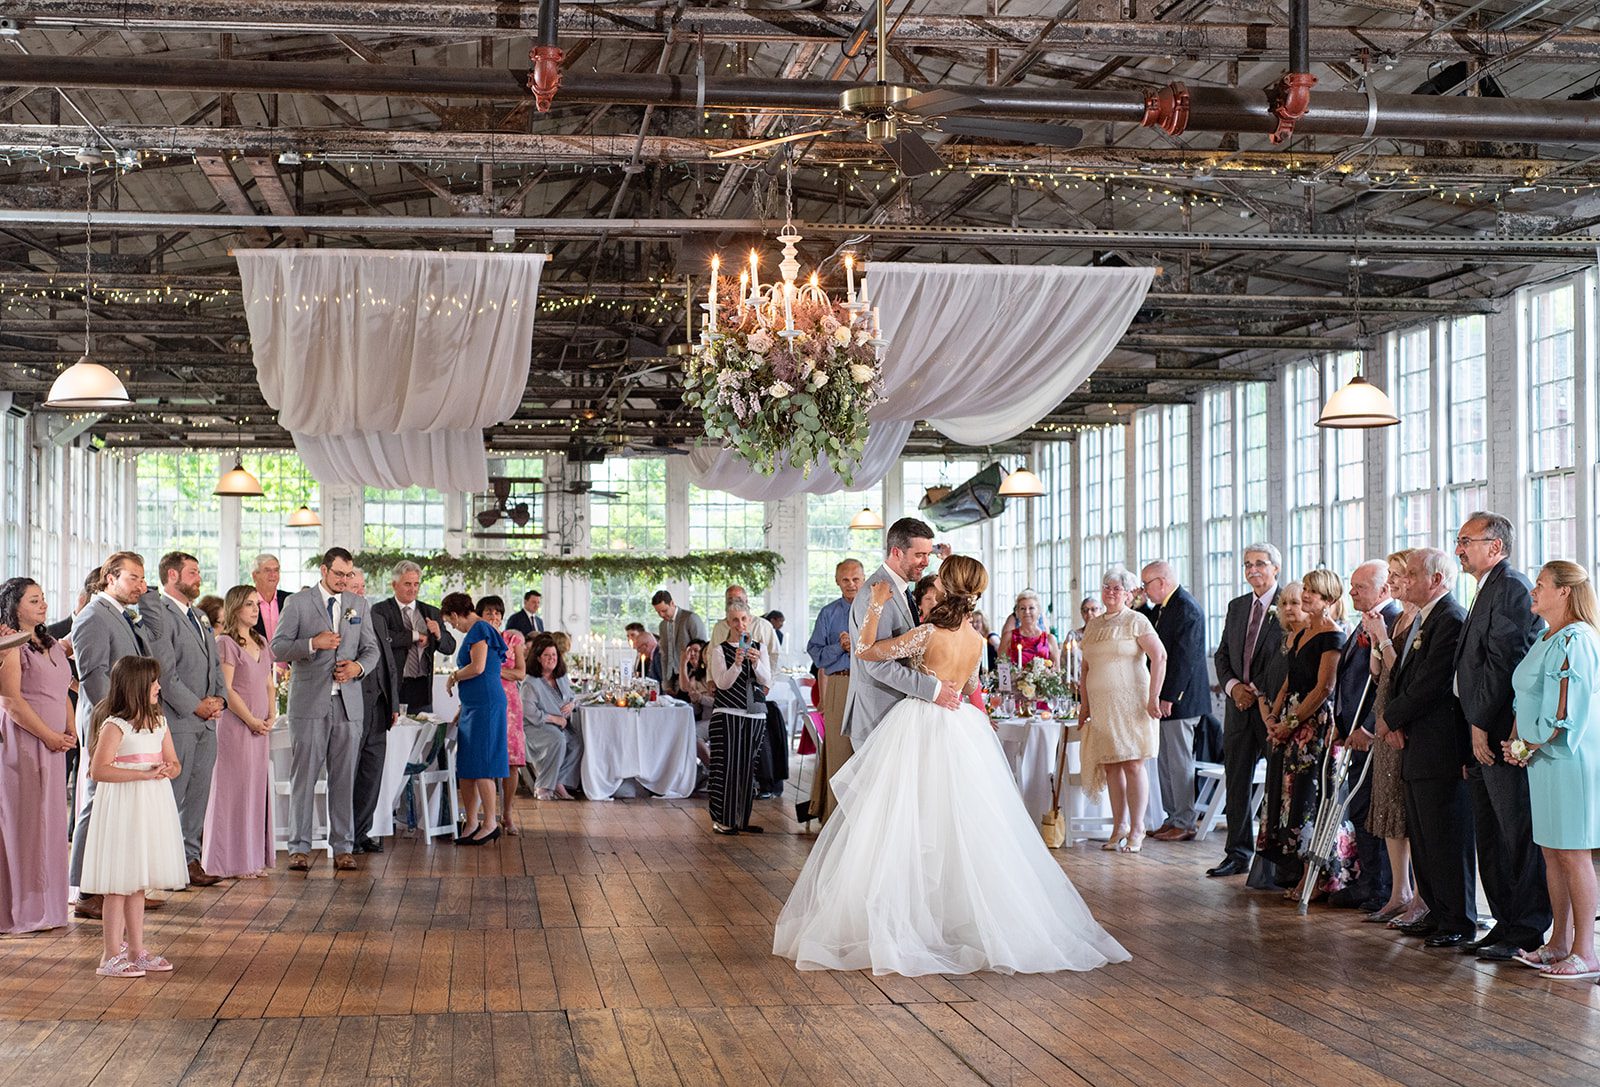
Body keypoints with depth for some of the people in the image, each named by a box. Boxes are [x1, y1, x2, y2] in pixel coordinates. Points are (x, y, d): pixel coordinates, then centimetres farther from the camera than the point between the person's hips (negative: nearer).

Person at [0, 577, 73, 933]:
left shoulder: (52, 645, 17)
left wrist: (70, 731, 5)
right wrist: (50, 736, -14)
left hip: (53, 746, 8)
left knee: (48, 823, 10)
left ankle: (44, 907, 18)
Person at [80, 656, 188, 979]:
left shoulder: (159, 722, 11)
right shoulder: (114, 726, -12)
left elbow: (174, 764, 15)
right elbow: (99, 769, -21)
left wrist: (168, 769, -9)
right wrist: (144, 773, -23)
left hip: (152, 806, 7)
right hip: (123, 807, -7)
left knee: (138, 883, 13)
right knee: (119, 884, -4)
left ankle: (136, 950, 20)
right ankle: (112, 956, 1)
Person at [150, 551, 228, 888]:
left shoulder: (199, 617, 19)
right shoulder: (159, 615, -10)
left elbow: (215, 664, 20)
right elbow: (164, 673, -16)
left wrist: (219, 699, 3)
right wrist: (195, 705, -13)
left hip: (206, 721, 8)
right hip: (177, 721, -8)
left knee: (198, 794, 10)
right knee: (171, 795, -4)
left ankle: (190, 858, 17)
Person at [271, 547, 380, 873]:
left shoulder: (359, 605, 13)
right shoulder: (298, 602, 2)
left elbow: (371, 649, 15)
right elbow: (277, 648, -3)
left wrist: (359, 666, -7)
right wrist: (314, 643, -18)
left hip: (348, 702, 3)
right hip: (309, 702, -3)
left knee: (344, 778, 5)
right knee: (303, 776, -2)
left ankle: (343, 848, 9)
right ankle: (299, 848, 3)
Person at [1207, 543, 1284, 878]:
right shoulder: (1237, 606, 14)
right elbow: (1222, 655, 16)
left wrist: (1258, 692, -13)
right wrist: (1233, 686, -3)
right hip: (1239, 706, 6)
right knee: (1236, 783, 7)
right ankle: (1238, 854, 14)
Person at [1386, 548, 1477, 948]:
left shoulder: (1451, 620, -16)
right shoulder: (1422, 620, 17)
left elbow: (1431, 684, -21)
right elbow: (1403, 678, 20)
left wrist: (1391, 717, -8)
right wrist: (1396, 719, 2)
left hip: (1441, 748, -10)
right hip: (1416, 745, 10)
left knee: (1447, 840, -4)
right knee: (1422, 838, 15)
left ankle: (1459, 922, 4)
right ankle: (1437, 914, 24)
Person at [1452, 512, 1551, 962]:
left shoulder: (1511, 587, -12)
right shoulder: (1489, 589, 20)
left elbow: (1503, 661, -18)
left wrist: (1482, 725, -16)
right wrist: (1475, 730, 16)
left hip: (1502, 736, -11)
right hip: (1483, 735, 11)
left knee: (1519, 835, -4)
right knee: (1491, 838, 13)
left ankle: (1528, 930, 2)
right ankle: (1506, 923, 21)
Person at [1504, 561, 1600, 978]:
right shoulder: (1546, 640, 16)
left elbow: (1566, 712, -20)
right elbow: (1528, 700, 22)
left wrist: (1529, 747, -12)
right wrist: (1515, 741, 8)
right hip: (1544, 761, 10)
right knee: (1552, 852, 13)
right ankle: (1559, 943, 20)